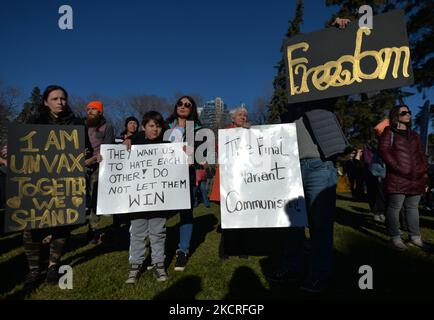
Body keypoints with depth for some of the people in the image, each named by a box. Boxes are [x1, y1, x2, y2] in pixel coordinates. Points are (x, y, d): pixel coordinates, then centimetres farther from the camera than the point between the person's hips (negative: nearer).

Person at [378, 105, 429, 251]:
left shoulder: (414, 135, 22)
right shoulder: (389, 132, 4)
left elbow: (421, 154, 23)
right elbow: (383, 151, -6)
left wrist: (424, 168, 5)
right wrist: (397, 167, -15)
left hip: (416, 178, 6)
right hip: (397, 177, -6)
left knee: (412, 207, 10)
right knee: (395, 207, -6)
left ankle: (415, 237, 18)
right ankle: (395, 238, 1)